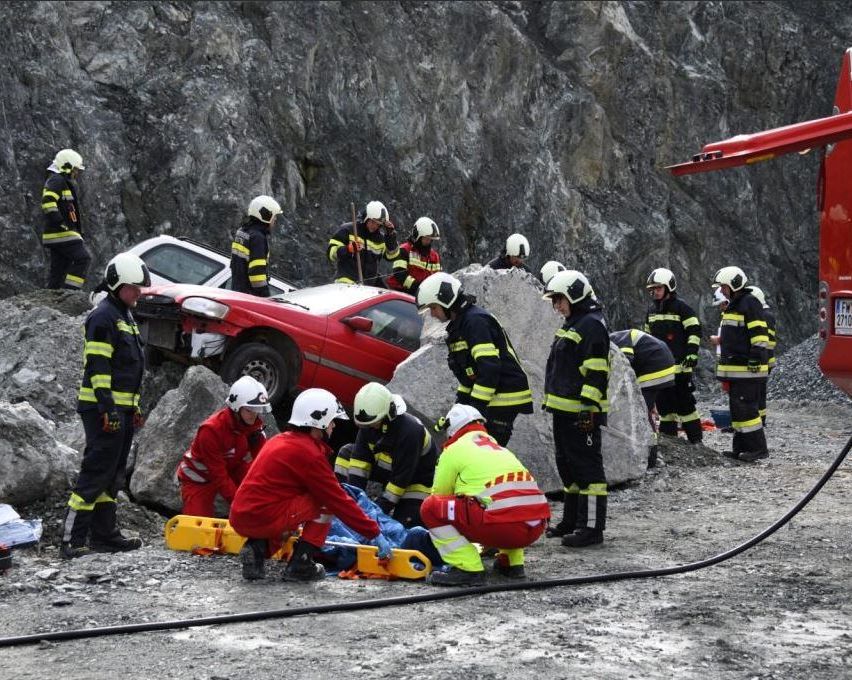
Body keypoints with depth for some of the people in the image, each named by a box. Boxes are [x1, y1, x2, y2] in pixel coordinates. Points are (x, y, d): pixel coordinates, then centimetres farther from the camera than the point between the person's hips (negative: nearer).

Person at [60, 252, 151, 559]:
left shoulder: (125, 316, 19)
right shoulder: (103, 317, -12)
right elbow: (98, 366, -19)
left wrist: (134, 407, 23)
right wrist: (107, 407, -23)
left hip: (121, 408, 10)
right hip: (104, 409, -10)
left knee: (113, 475, 12)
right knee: (96, 472, -12)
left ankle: (104, 534, 18)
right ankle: (72, 539, -12)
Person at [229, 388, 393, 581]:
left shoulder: (279, 440, 18)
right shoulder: (308, 454, -10)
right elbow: (339, 500, -7)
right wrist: (375, 535, 0)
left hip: (239, 518, 9)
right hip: (264, 519, -9)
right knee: (326, 502, 2)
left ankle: (257, 548, 9)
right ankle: (300, 564, -1)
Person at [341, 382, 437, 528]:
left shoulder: (410, 431, -35)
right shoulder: (368, 423, -14)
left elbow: (401, 478, -31)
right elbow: (360, 459, -13)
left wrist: (379, 509, -30)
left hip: (416, 478, -7)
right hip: (388, 467, 7)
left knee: (404, 522, -21)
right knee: (348, 452, -4)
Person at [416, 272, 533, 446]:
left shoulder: (475, 320, -16)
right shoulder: (459, 325, 18)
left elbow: (489, 367, -25)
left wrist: (476, 405, -25)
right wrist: (460, 403, 16)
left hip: (504, 399, -10)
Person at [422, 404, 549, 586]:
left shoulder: (454, 450, 11)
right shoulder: (501, 449, 31)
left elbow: (440, 495, 19)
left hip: (501, 527, -7)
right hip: (537, 527, 7)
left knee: (430, 507, 3)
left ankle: (468, 568, -7)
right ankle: (512, 562, 23)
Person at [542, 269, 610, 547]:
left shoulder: (591, 325, -14)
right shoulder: (573, 324, 19)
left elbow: (596, 372, -20)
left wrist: (588, 407, -23)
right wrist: (553, 404, 26)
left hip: (581, 412, -11)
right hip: (564, 410, 11)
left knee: (587, 466, -8)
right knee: (567, 465, 17)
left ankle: (592, 527, -7)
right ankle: (572, 520, 27)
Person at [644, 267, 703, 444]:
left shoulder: (681, 307, -6)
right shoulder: (652, 309, 16)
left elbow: (695, 330, -8)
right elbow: (648, 335, 26)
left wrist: (692, 353, -16)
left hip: (679, 364, -7)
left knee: (684, 401, -7)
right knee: (663, 402, 9)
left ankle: (695, 437, -2)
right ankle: (668, 435, 17)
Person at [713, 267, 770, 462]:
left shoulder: (750, 303, -12)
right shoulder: (733, 305, 20)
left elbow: (760, 335, -18)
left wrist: (755, 359, -21)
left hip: (747, 370, -10)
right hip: (735, 369, 10)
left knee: (746, 408, -12)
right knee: (737, 409, 12)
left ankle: (758, 448, -8)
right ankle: (741, 448, 16)